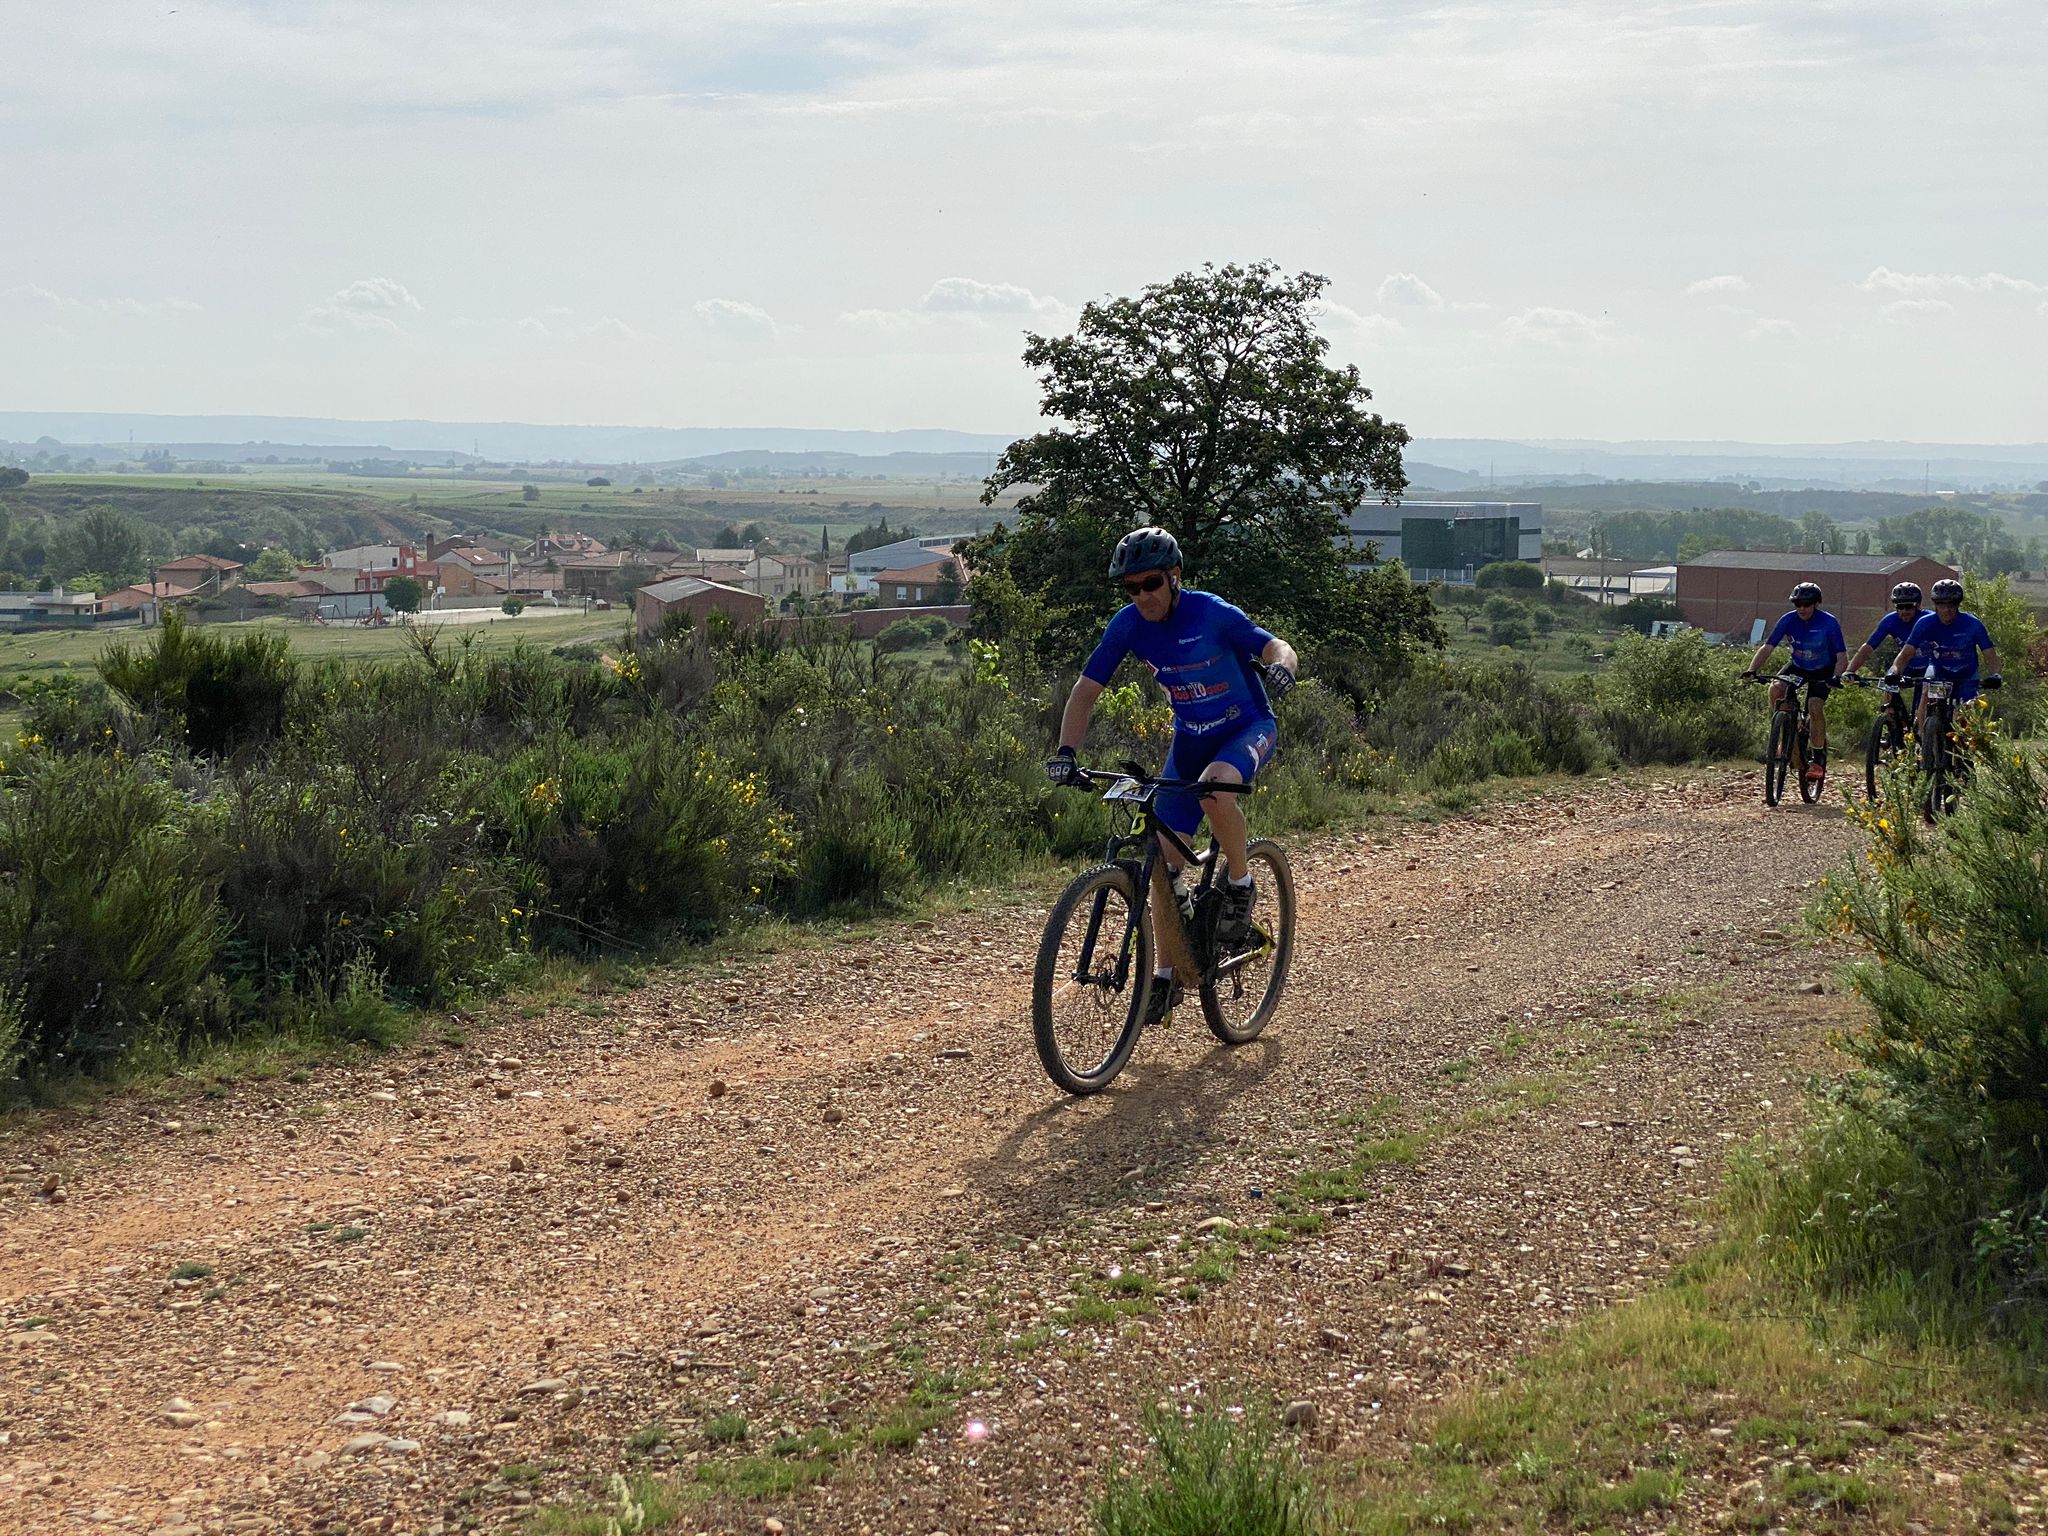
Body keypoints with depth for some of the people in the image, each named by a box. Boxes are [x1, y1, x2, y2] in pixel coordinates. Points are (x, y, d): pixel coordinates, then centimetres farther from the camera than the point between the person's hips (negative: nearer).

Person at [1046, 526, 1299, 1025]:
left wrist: (1280, 667, -49)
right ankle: (1167, 974, 12)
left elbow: (1278, 648, -25)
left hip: (1249, 730, -5)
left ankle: (1240, 885, -12)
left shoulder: (1211, 614, -23)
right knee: (1163, 858, -3)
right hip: (1191, 738, 5)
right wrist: (1065, 752, -21)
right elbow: (1086, 690, -8)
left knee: (1214, 789, -38)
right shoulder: (1128, 624, -11)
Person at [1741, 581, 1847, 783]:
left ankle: (1818, 759, -10)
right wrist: (1752, 670, -33)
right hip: (1798, 667, 3)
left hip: (1822, 671, -3)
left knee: (1815, 706, -24)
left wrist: (1836, 678, -43)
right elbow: (1767, 647, -18)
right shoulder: (1788, 620, -17)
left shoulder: (1829, 623, -24)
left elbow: (1842, 655, -25)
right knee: (1776, 689, -26)